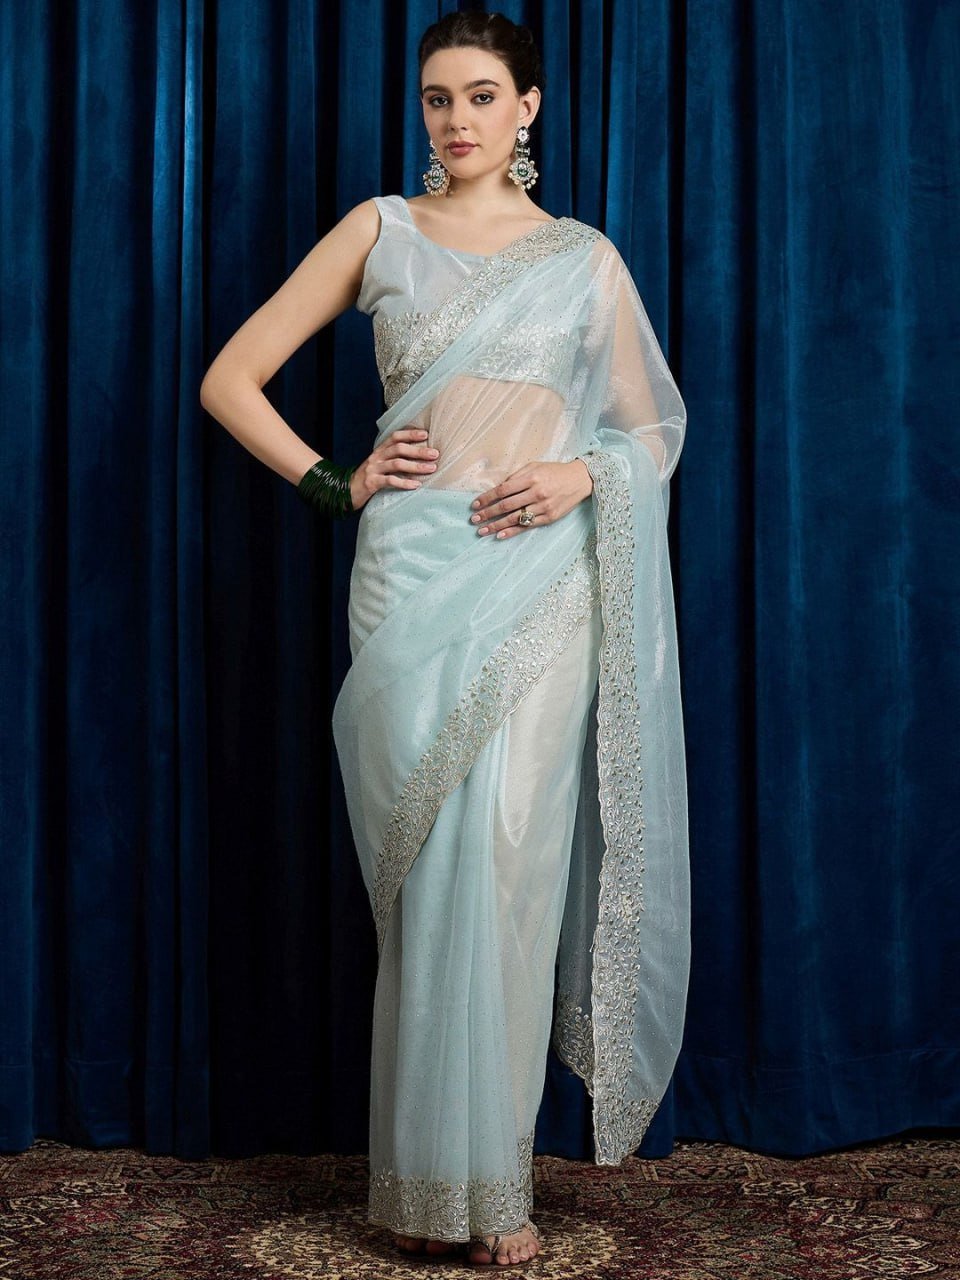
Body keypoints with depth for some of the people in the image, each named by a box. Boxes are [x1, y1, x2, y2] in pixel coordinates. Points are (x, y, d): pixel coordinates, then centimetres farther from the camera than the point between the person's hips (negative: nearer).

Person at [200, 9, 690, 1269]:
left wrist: (584, 472, -4)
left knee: (511, 860, -4)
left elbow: (651, 422, 17)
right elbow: (231, 377, 9)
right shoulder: (381, 231, 10)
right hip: (414, 574, 0)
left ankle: (492, 1172, 8)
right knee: (435, 862, -2)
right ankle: (436, 1176, 8)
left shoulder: (584, 255, 13)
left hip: (542, 577, 1)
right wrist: (334, 481, -1)